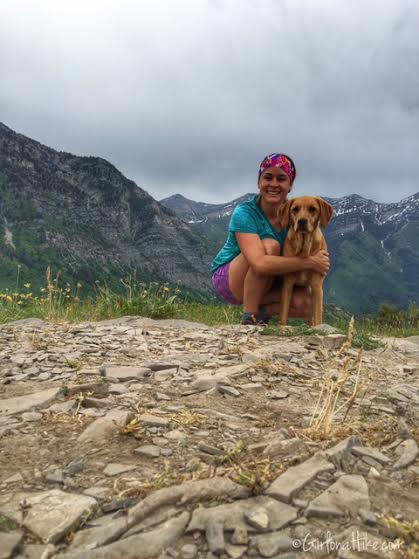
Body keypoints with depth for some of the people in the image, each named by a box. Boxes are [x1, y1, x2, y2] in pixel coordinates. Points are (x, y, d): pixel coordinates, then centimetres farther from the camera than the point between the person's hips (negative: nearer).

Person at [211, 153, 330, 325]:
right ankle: (249, 317, -19)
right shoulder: (244, 213, -25)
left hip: (264, 283, 5)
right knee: (270, 246, -32)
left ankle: (261, 310, 6)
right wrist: (309, 262, -34)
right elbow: (260, 264, -39)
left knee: (306, 304, -20)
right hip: (228, 279, -5)